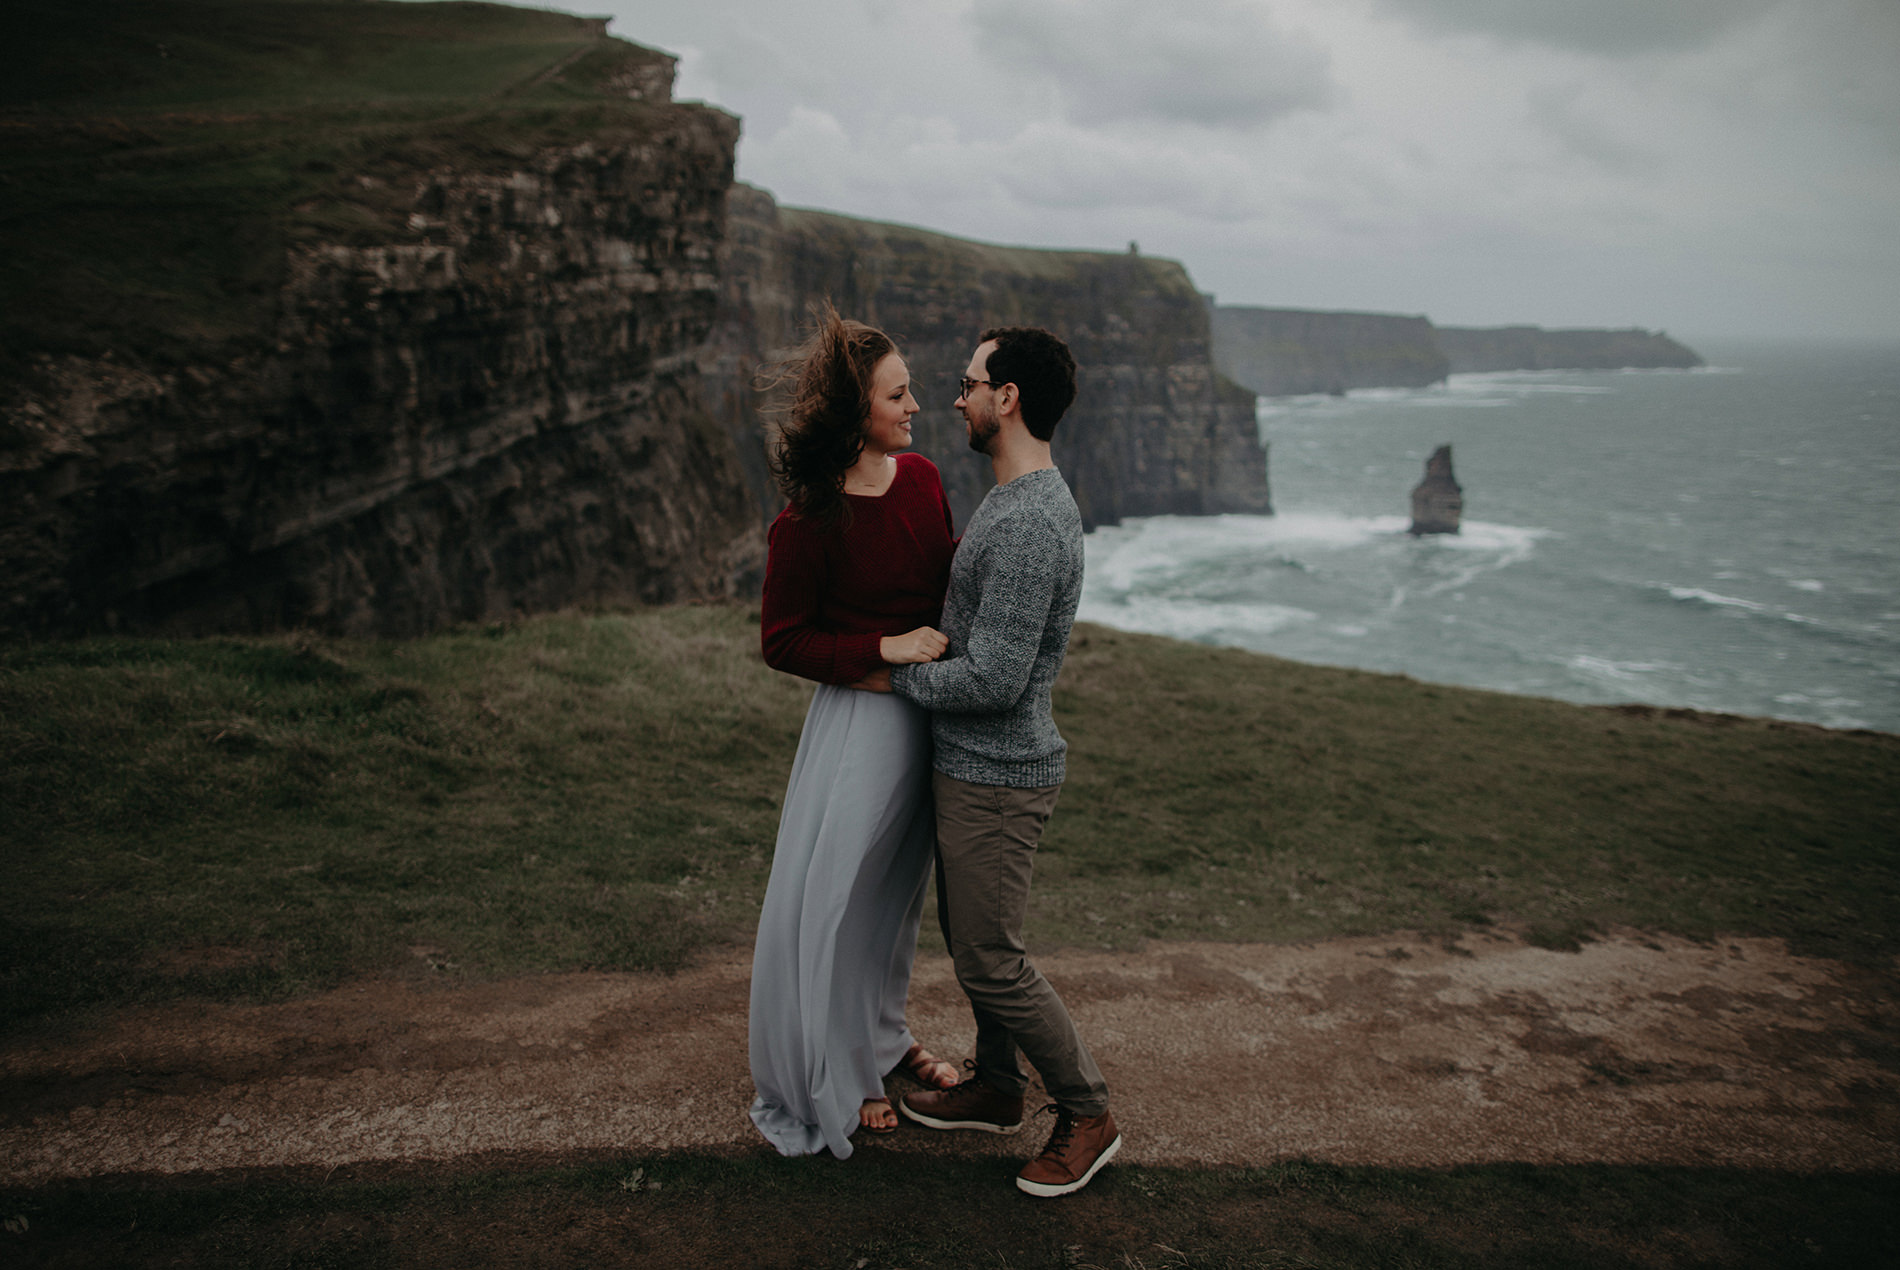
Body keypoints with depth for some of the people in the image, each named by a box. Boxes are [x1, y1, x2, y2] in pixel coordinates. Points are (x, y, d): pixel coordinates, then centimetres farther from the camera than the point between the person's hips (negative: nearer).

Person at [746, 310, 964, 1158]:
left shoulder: (923, 479, 1)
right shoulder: (806, 523, -18)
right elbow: (781, 642, -13)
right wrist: (884, 648, -20)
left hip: (930, 710, 7)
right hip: (859, 715, -6)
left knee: (896, 888, 21)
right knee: (835, 892, 6)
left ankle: (884, 1036, 42)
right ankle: (831, 1076, 26)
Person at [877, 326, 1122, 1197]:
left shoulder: (1028, 524, -25)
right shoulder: (1018, 503, 10)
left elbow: (993, 680, -27)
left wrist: (896, 675, -13)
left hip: (997, 776, -10)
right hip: (970, 767, 10)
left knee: (990, 960, 1)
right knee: (969, 936, 20)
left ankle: (1087, 1115, 18)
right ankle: (996, 1089, 37)